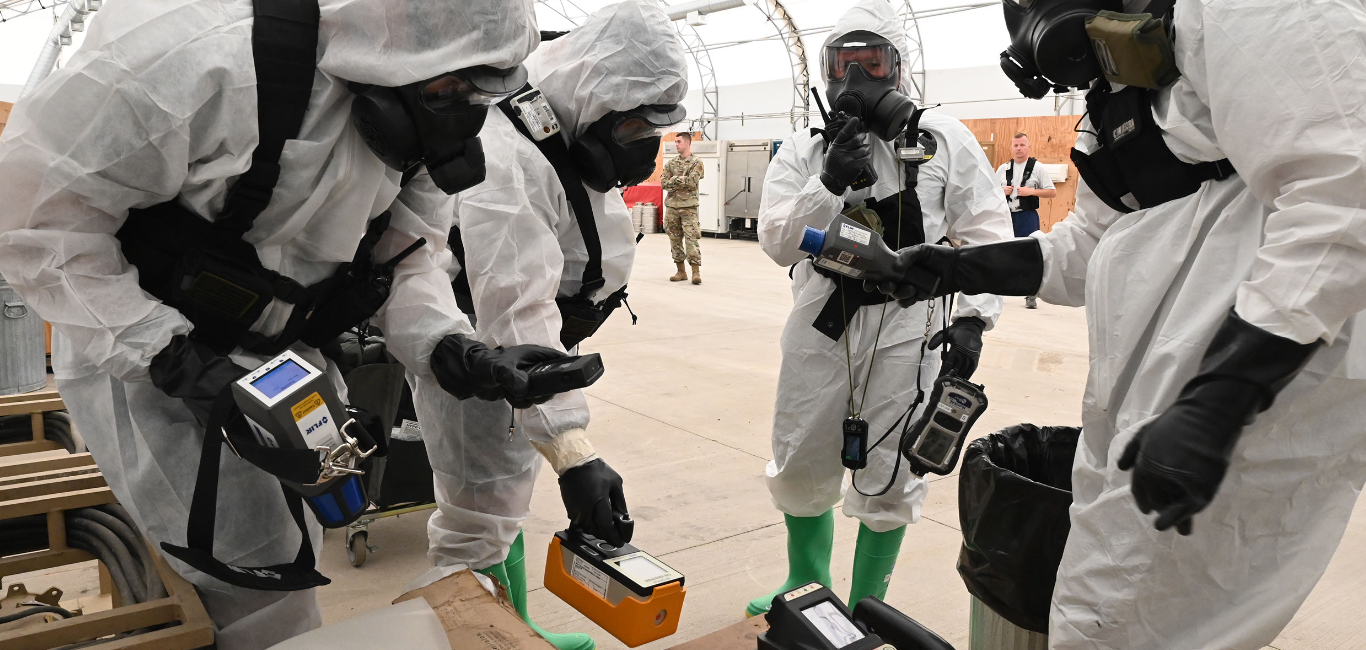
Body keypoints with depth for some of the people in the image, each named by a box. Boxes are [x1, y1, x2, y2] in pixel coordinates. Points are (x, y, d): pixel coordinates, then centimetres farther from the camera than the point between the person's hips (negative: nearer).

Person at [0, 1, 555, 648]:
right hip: (137, 353, -6)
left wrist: (454, 353, -20)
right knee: (259, 587, -5)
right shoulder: (204, 55, -32)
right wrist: (170, 357, -27)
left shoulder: (419, 117, -9)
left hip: (280, 352, 7)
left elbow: (408, 258, 0)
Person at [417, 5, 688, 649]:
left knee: (505, 506, 23)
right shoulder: (508, 156, -31)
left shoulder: (576, 141, 0)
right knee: (476, 531, -2)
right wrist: (574, 451, -43)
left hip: (520, 353, 10)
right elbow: (515, 312, -40)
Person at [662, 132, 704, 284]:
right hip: (672, 205, 5)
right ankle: (681, 271, 14)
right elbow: (664, 183, 3)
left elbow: (692, 182, -14)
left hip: (689, 206, -5)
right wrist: (682, 182, -9)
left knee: (692, 239, -10)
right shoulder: (671, 163, 12)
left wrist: (675, 179, -8)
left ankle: (696, 271, -9)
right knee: (675, 239, 6)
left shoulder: (696, 163, -2)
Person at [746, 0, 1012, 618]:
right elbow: (778, 243, -6)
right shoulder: (803, 151, 3)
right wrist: (829, 184, -20)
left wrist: (972, 316, -7)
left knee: (889, 479, 7)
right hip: (821, 327, 2)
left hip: (907, 333, -2)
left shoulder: (944, 140, -1)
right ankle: (806, 586, 38)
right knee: (800, 467, 12)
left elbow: (986, 233, 2)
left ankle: (865, 608, 29)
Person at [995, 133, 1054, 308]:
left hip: (1027, 216, -3)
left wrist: (1031, 191, -15)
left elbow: (1053, 192, -2)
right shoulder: (1003, 168, 9)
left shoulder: (1037, 168, -1)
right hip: (1006, 215, 3)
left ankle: (1031, 296, 5)